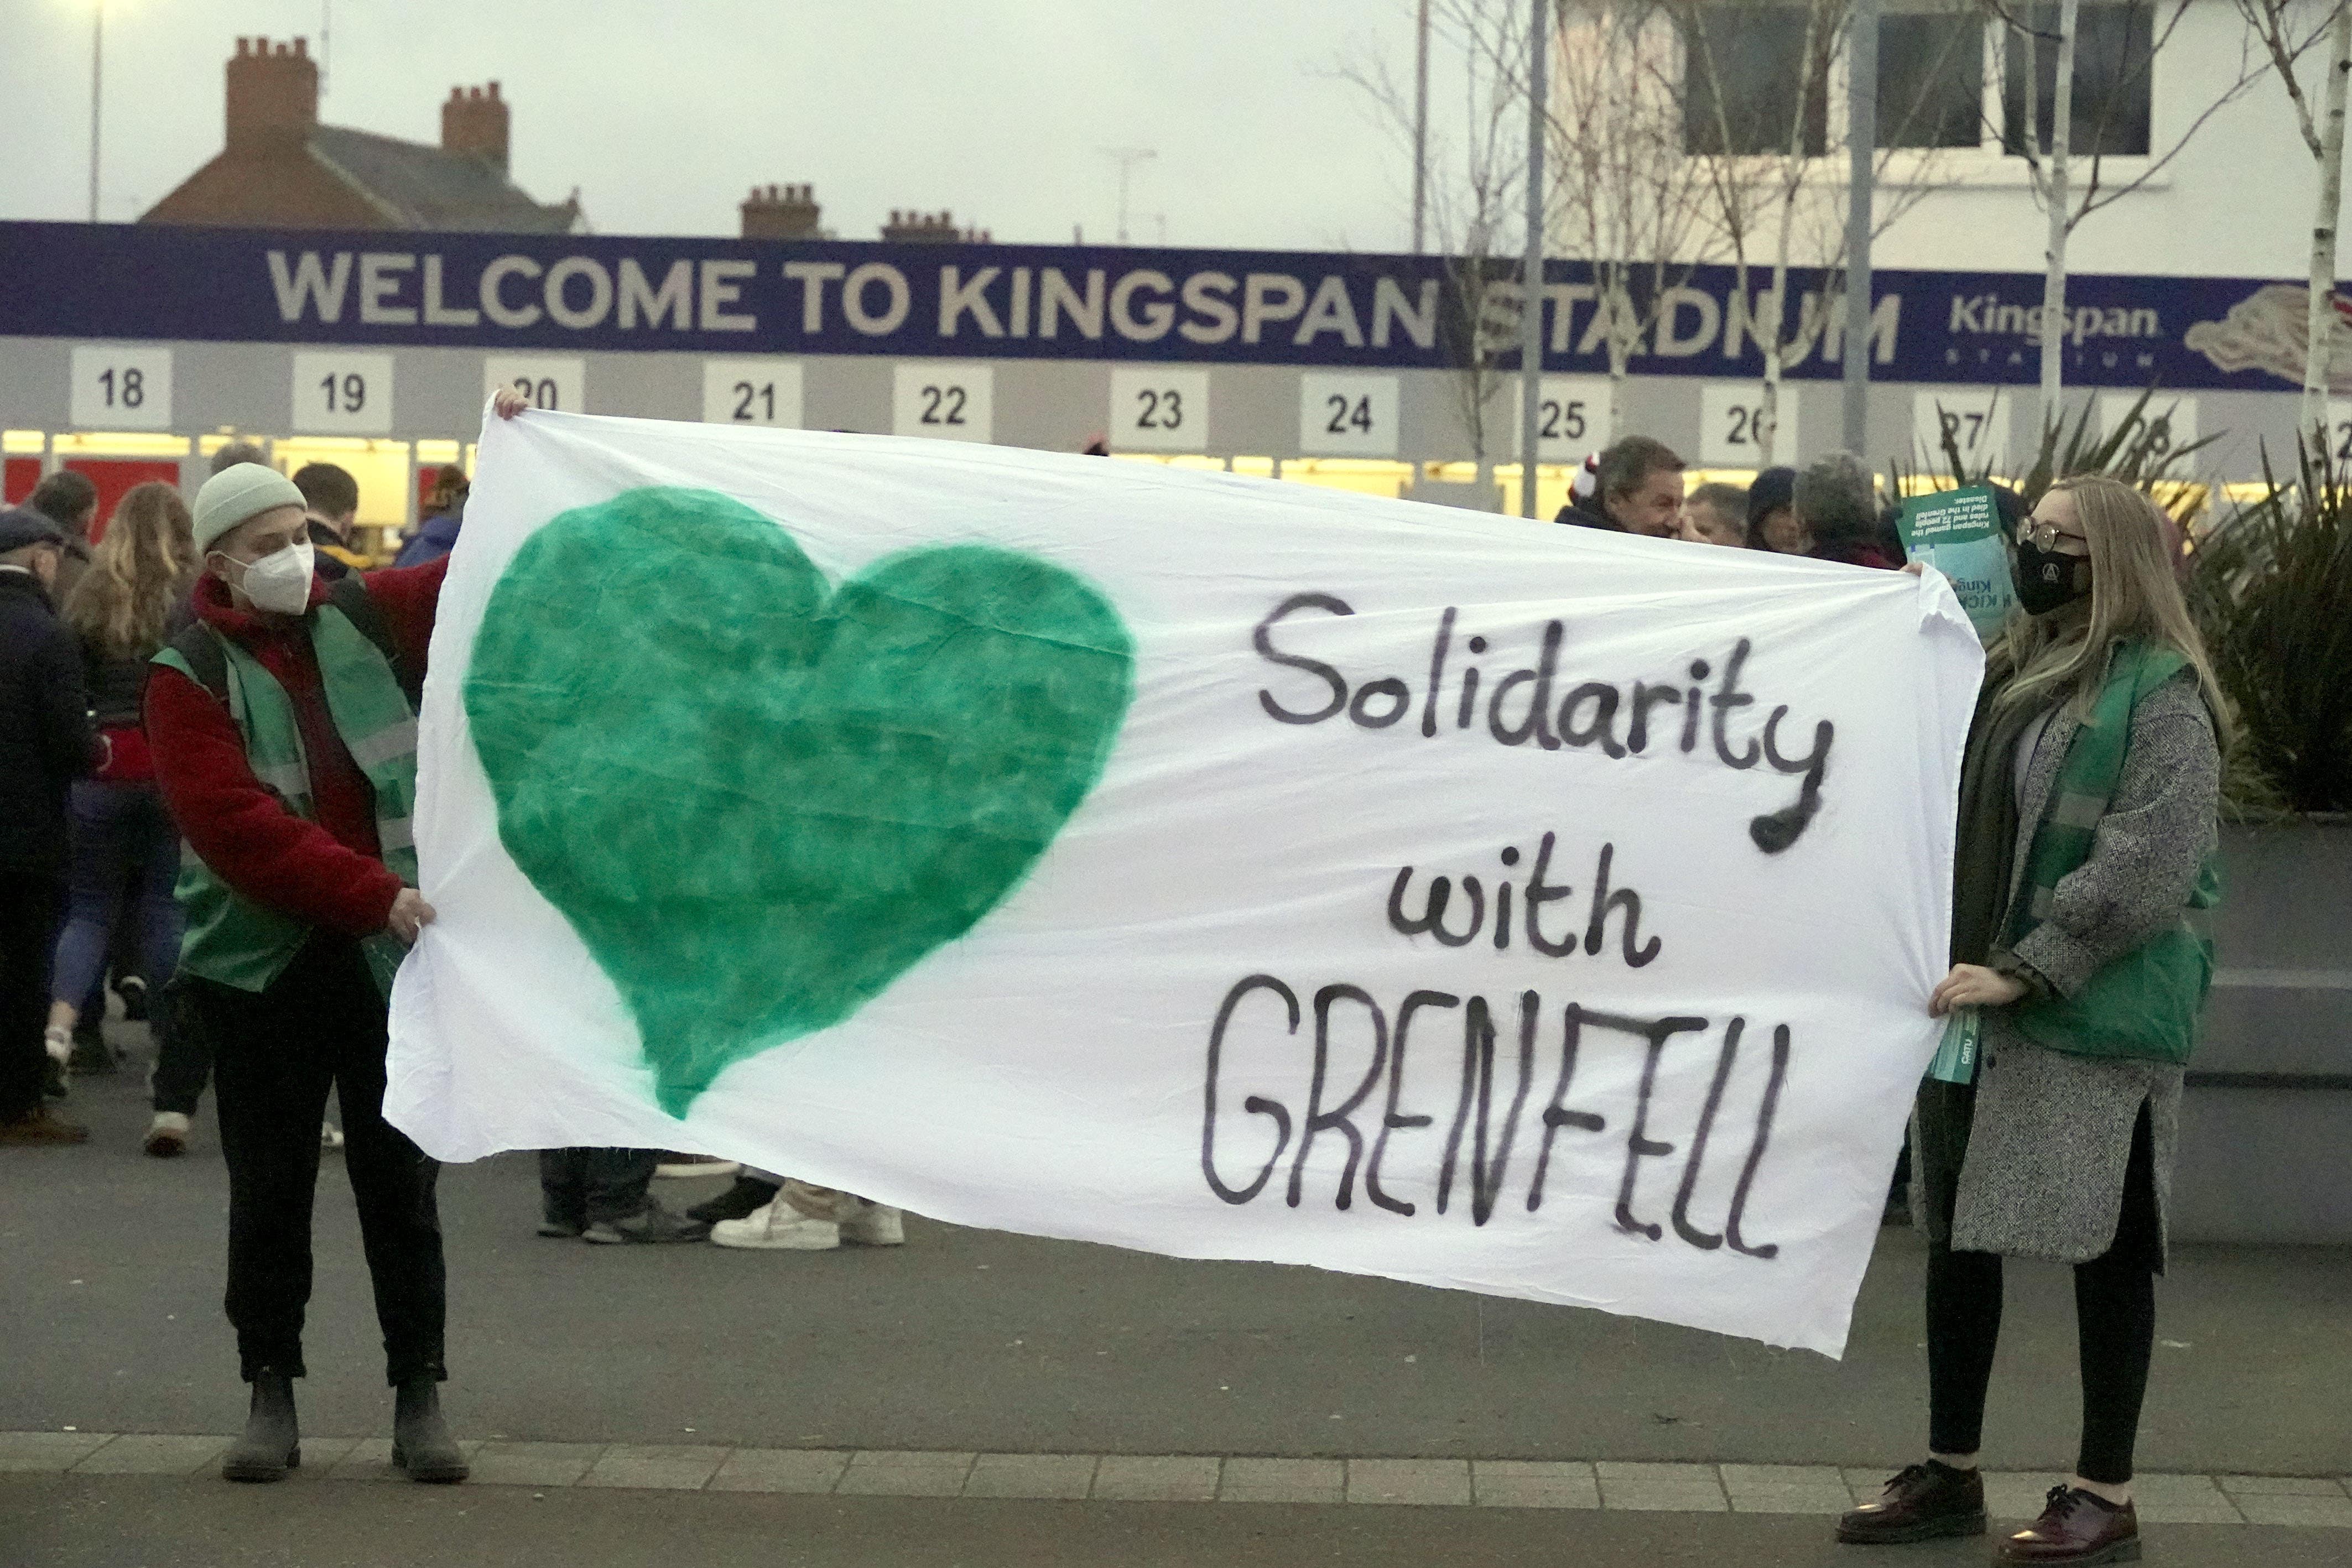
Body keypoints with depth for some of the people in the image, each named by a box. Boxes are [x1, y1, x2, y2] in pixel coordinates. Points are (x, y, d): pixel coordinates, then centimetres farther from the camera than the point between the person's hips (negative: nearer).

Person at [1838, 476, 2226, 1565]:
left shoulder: (2160, 695, -10)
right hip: (1976, 1007, 8)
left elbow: (2147, 868, -18)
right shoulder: (2010, 670, 14)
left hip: (2095, 1017, -8)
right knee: (1956, 1232, 12)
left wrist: (2023, 970, -19)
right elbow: (1945, 811, 25)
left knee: (2103, 1247, 0)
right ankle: (1949, 1473, 23)